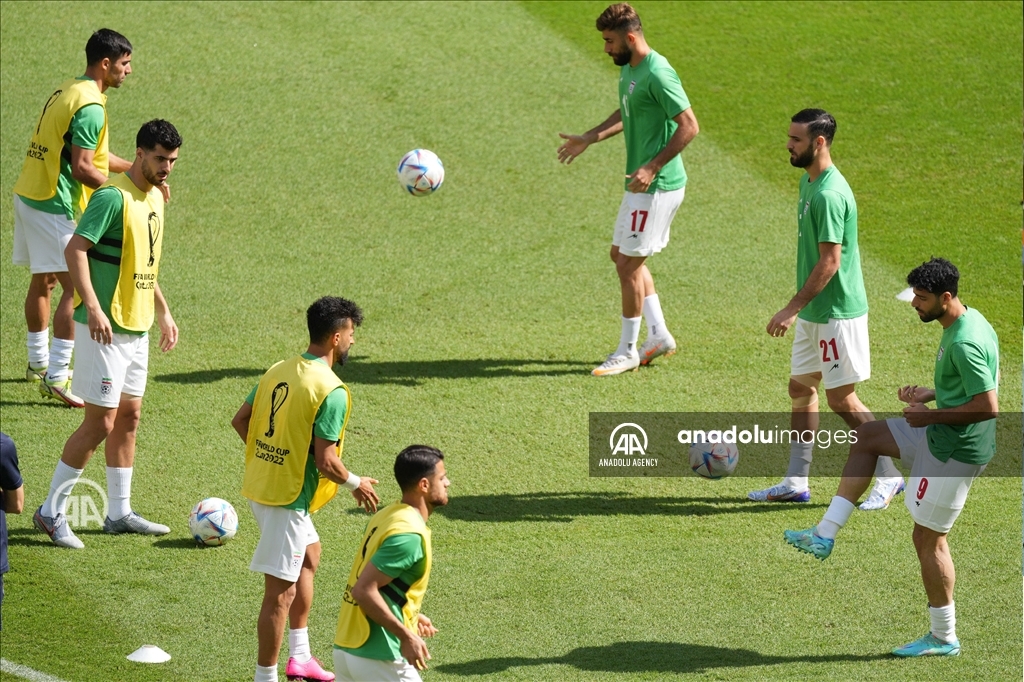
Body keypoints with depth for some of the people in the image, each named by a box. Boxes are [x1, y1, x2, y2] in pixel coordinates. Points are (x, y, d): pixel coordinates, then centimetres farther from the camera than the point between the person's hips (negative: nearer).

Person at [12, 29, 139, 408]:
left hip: (28, 196, 10)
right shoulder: (90, 107, -18)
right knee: (76, 288, -8)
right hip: (52, 206, -10)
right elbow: (82, 169, -23)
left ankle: (39, 363, 34)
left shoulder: (66, 92, 13)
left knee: (43, 281, 21)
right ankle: (55, 378, -11)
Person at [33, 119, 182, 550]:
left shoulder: (155, 198, 11)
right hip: (105, 328, -9)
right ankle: (51, 512, 2)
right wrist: (93, 309, -30)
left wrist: (163, 311, 22)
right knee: (100, 422, -7)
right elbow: (75, 250, -23)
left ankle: (119, 513, 22)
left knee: (129, 417, 13)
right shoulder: (113, 196, -17)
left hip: (137, 327, 9)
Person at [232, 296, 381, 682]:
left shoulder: (278, 371, 4)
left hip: (259, 485, 9)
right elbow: (325, 460, -20)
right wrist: (356, 484, -2)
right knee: (281, 592, -1)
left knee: (309, 556, 27)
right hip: (289, 498, -9)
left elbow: (240, 420, 11)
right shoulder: (332, 392, -20)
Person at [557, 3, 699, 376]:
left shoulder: (658, 74, -21)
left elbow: (689, 126, -23)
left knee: (628, 264, -2)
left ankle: (627, 351, 10)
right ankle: (659, 335, 26)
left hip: (657, 187, -10)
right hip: (641, 186, 10)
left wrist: (652, 168, -26)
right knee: (622, 255, 19)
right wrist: (588, 138, 18)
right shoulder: (628, 69, 9)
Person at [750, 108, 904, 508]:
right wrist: (799, 308, 20)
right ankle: (796, 483, 18)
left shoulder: (830, 195, -23)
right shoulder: (808, 182, 9)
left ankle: (889, 477, 9)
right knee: (801, 388, 12)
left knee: (842, 399, -2)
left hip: (837, 313, -10)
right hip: (814, 311, 10)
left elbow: (829, 262, -24)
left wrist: (792, 309, -22)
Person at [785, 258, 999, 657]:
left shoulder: (964, 343, -27)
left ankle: (944, 639, 15)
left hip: (955, 451, -11)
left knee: (927, 538, 2)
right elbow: (985, 380, 18)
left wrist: (932, 415, -19)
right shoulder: (969, 321, 4)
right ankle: (825, 536, 17)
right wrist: (927, 396, 9)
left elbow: (988, 406, -30)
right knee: (865, 437, 17)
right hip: (941, 434, 11)